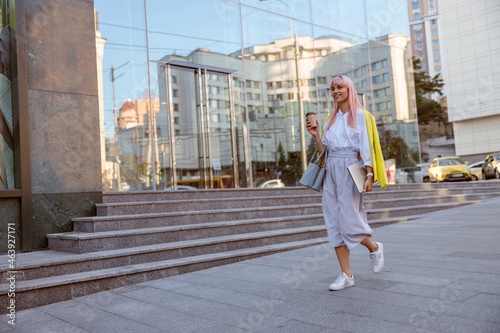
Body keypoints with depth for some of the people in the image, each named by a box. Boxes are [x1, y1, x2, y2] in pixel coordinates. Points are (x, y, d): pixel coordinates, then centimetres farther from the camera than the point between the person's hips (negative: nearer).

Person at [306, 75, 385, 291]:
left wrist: (369, 175, -15)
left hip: (350, 169, -6)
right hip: (331, 170, 6)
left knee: (349, 219, -10)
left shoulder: (359, 115, 3)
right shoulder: (330, 120, 19)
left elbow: (366, 146, -6)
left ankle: (374, 248, 22)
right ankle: (346, 275, 8)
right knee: (334, 222, 2)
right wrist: (316, 135, 2)